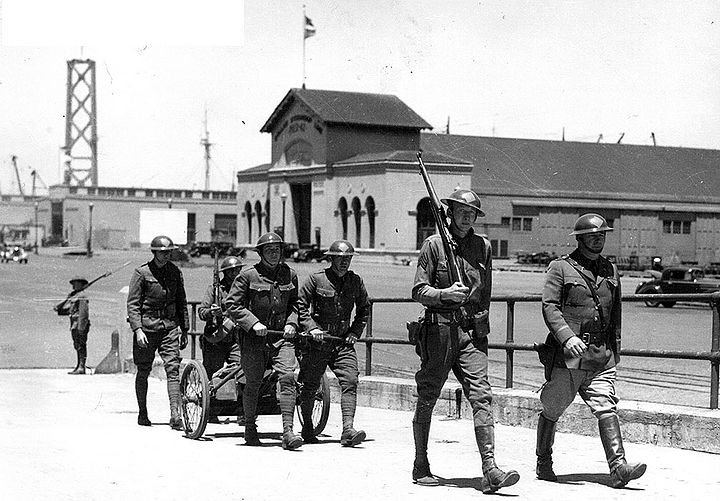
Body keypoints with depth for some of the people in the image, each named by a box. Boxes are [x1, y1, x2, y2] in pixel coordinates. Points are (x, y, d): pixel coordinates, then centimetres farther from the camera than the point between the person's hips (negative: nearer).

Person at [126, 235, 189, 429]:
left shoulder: (175, 272, 8)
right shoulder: (142, 273, -5)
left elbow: (181, 302, 17)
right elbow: (132, 304, -7)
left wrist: (184, 329, 14)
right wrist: (138, 329, -17)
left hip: (169, 326, 3)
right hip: (146, 326, -3)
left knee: (173, 368, -10)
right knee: (143, 371, 7)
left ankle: (175, 414, -15)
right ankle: (142, 413, 20)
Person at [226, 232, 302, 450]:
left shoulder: (290, 275, 8)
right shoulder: (248, 276, -6)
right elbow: (232, 305, -5)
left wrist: (291, 323, 2)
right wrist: (253, 323, -16)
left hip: (282, 336, 3)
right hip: (253, 339, -2)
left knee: (287, 377, -15)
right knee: (253, 383, 5)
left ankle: (287, 431, -17)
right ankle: (250, 428, 26)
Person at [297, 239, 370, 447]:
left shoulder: (355, 281, 6)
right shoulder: (316, 279, -5)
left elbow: (364, 308, 18)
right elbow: (300, 305, -3)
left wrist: (355, 332, 7)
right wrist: (311, 327, -14)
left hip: (343, 342, 2)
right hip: (317, 341, -2)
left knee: (350, 381, -15)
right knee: (310, 385, 6)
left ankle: (348, 430, -21)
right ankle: (307, 428, 25)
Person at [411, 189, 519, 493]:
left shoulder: (483, 246, 11)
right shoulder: (434, 244, 0)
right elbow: (419, 291, -3)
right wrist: (444, 293, -20)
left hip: (472, 331, 3)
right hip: (439, 330, -3)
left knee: (481, 395, -10)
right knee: (427, 398, 5)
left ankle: (489, 469, -16)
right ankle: (421, 466, 19)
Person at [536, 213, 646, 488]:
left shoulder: (611, 270, 16)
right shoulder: (560, 268, 0)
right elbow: (549, 307, -10)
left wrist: (614, 349, 19)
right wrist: (567, 337, -24)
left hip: (602, 357, 4)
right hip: (567, 355, -4)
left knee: (606, 408, -10)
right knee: (552, 410, 6)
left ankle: (618, 467, -18)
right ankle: (543, 463, 23)